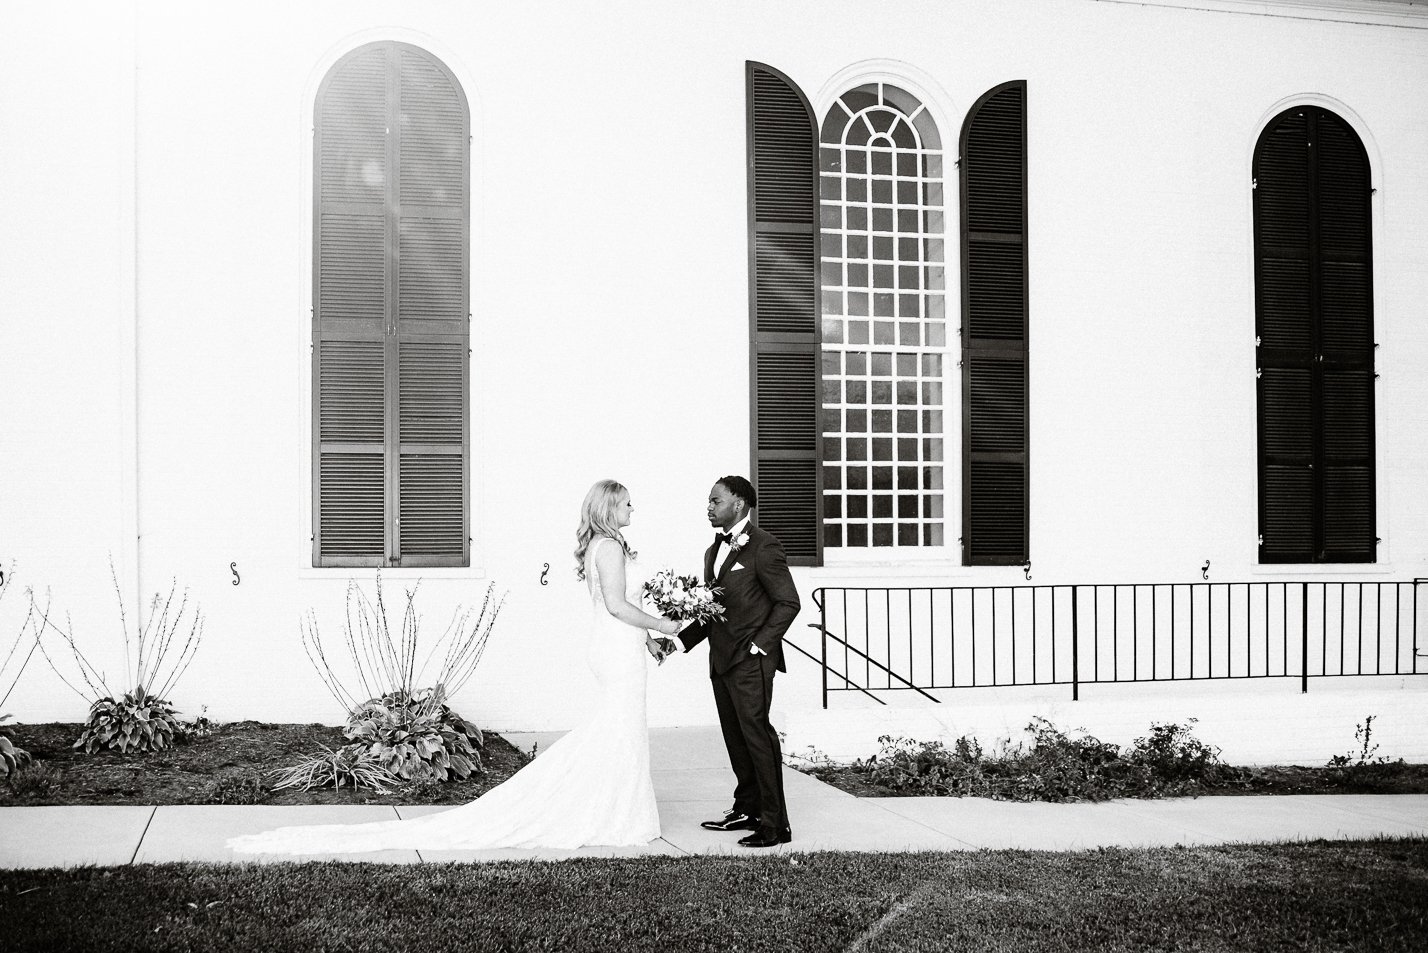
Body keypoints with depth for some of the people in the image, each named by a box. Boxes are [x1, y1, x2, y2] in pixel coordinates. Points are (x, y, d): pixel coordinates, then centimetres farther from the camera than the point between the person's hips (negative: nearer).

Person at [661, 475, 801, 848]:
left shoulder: (763, 546, -10)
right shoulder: (715, 551, 16)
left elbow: (788, 602, -11)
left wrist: (760, 645, -15)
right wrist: (679, 641, 8)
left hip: (750, 661, -8)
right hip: (721, 660, 9)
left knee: (756, 734, -8)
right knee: (735, 737, 14)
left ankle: (775, 824, -3)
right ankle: (747, 809, 25)